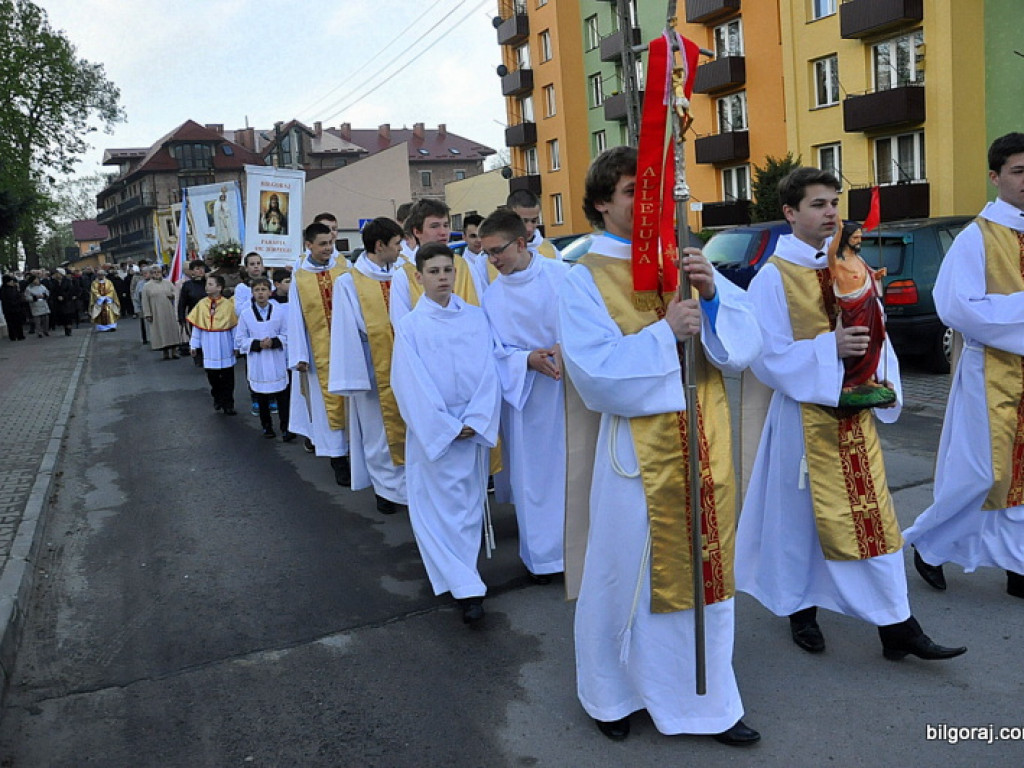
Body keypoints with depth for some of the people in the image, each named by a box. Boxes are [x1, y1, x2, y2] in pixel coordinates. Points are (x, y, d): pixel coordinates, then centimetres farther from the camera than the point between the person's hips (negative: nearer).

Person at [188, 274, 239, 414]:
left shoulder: (228, 304, -8)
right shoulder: (202, 304, -1)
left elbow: (235, 327, -3)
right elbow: (196, 326, 5)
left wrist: (236, 346, -2)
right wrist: (194, 345, 5)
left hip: (225, 346, -2)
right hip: (209, 347, 2)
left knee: (227, 378, 4)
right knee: (212, 376, 10)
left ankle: (228, 404, 12)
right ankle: (218, 399, 29)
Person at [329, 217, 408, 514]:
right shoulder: (349, 282, -7)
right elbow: (348, 332, -9)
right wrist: (353, 376, -12)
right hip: (374, 370, -4)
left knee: (406, 430, 9)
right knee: (378, 432, 7)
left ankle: (405, 484, 22)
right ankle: (387, 488, 20)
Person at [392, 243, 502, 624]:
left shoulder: (476, 318, 3)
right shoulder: (409, 325, -2)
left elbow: (488, 372, -1)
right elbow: (411, 385, -7)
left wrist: (476, 421, -12)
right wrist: (446, 427, -12)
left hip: (475, 428, 2)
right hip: (430, 430, -2)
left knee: (470, 502, 8)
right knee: (437, 505, -3)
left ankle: (461, 579, 20)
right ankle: (468, 587, 1)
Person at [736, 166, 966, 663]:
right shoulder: (773, 278, -9)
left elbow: (873, 333, 12)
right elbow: (769, 357, -12)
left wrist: (885, 385, -2)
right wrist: (830, 347, -23)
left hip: (857, 414, 5)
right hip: (806, 415, -5)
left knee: (873, 515, 6)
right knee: (802, 515, 6)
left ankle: (897, 626, 15)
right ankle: (800, 609, 27)